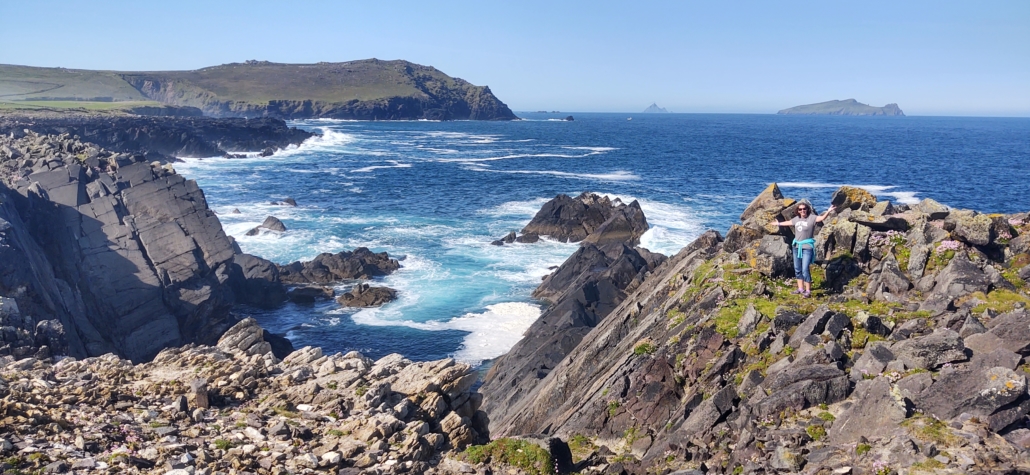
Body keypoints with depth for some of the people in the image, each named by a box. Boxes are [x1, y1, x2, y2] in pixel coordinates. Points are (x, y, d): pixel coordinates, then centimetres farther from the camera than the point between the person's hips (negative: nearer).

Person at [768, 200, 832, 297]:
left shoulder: (811, 218, -10)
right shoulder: (797, 218, 10)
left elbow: (822, 218, -27)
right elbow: (788, 222, 29)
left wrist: (828, 212, -47)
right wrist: (778, 223, 45)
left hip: (807, 247, -7)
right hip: (796, 246, 7)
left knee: (805, 270, -11)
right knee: (797, 269, 14)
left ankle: (808, 291, -3)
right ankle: (801, 289, 26)